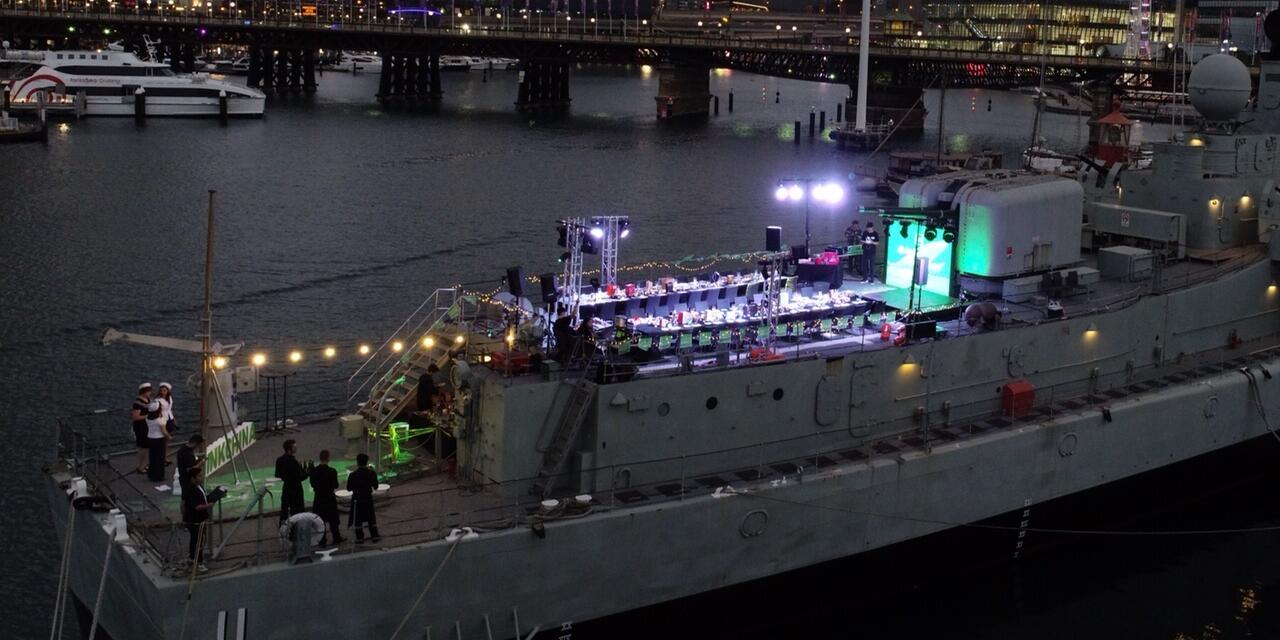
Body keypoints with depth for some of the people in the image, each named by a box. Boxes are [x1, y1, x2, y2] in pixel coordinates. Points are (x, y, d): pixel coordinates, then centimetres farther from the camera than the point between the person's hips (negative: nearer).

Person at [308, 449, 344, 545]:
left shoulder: (314, 470, -10)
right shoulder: (332, 471, -17)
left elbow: (312, 484, -1)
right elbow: (335, 486, -9)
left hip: (318, 499, 2)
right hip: (330, 499, -2)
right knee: (333, 520, 13)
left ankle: (322, 540, 13)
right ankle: (336, 538, 21)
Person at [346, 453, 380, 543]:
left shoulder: (353, 475, -17)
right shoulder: (372, 473, -10)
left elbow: (349, 488, -9)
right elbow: (375, 486, -1)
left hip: (357, 499, -3)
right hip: (369, 499, 3)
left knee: (358, 520, 8)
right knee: (371, 518, 16)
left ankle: (360, 538, 9)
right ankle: (375, 536, 19)